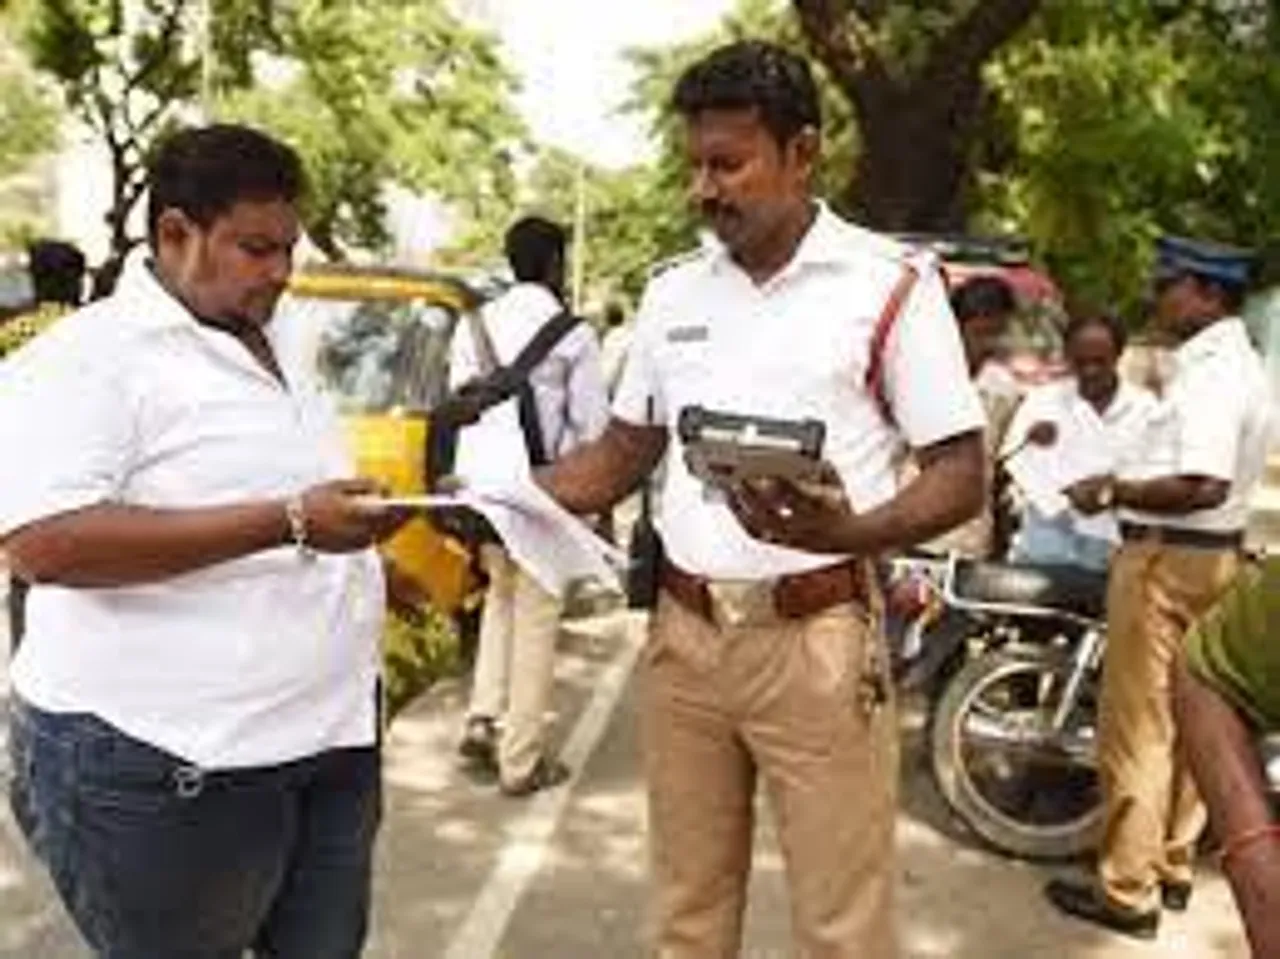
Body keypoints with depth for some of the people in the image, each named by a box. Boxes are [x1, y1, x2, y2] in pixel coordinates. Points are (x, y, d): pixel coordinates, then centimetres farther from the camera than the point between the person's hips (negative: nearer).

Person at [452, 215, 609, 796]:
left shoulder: (476, 326, 8)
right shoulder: (572, 334, -6)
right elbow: (592, 424, -5)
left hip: (480, 481, 5)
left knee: (502, 594, 25)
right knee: (536, 615, 5)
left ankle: (484, 720, 17)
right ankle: (521, 761, 13)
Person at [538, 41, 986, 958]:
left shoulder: (892, 281, -5)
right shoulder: (673, 289, 10)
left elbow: (962, 476, -7)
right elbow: (622, 454, 15)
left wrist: (850, 532, -26)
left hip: (816, 640, -4)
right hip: (684, 636, 5)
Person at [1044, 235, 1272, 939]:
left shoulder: (1209, 373, -20)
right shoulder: (1242, 365, 13)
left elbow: (1204, 486, -30)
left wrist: (1111, 492, -20)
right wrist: (1126, 481, 14)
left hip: (1168, 558, -11)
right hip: (1215, 555, 11)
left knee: (1137, 727, -2)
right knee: (1186, 720, 17)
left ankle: (1127, 891, 8)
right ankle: (1172, 865, 29)